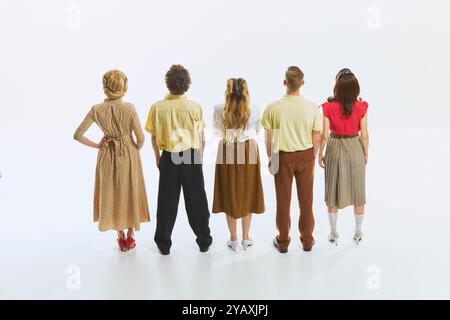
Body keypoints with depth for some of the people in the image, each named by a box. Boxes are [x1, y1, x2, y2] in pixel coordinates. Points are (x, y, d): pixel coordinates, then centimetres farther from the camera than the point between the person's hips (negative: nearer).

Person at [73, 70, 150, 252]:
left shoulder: (96, 110, -12)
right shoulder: (129, 108, -18)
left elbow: (78, 135, -11)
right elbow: (140, 138, -15)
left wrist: (97, 146, 1)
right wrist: (136, 149, 5)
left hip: (107, 155, 1)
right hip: (129, 154, -1)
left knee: (112, 194, 17)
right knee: (130, 193, 16)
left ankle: (121, 237, 26)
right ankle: (130, 236, 26)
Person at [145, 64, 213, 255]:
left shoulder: (157, 107, -8)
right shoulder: (195, 107, -7)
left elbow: (154, 137, -1)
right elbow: (201, 138, -1)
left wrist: (157, 156, 14)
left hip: (169, 158, 0)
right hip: (192, 156, 0)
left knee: (167, 201, 11)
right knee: (196, 199, 12)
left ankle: (164, 244, 22)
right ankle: (204, 241, 25)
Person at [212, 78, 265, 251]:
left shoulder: (219, 109, -8)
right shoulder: (254, 110, -8)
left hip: (227, 152, 0)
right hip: (249, 151, 0)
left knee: (229, 194, 12)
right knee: (247, 193, 13)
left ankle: (233, 239, 20)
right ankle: (246, 238, 23)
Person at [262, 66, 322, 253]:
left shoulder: (273, 108, -14)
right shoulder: (312, 108, -11)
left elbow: (269, 138, -7)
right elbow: (316, 138, -5)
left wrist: (270, 157, 8)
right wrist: (312, 157, 11)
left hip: (282, 156, -1)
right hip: (305, 155, 1)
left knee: (283, 200, 12)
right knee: (306, 199, 14)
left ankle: (283, 242, 25)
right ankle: (307, 240, 28)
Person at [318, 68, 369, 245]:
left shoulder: (329, 107, -15)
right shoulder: (361, 107, -12)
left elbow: (325, 135, -13)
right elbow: (364, 135, -7)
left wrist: (320, 154, 1)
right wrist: (366, 153, 8)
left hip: (335, 149, -1)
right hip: (355, 149, 1)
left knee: (333, 191, 14)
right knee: (358, 191, 16)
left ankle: (333, 233, 23)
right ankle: (358, 232, 28)